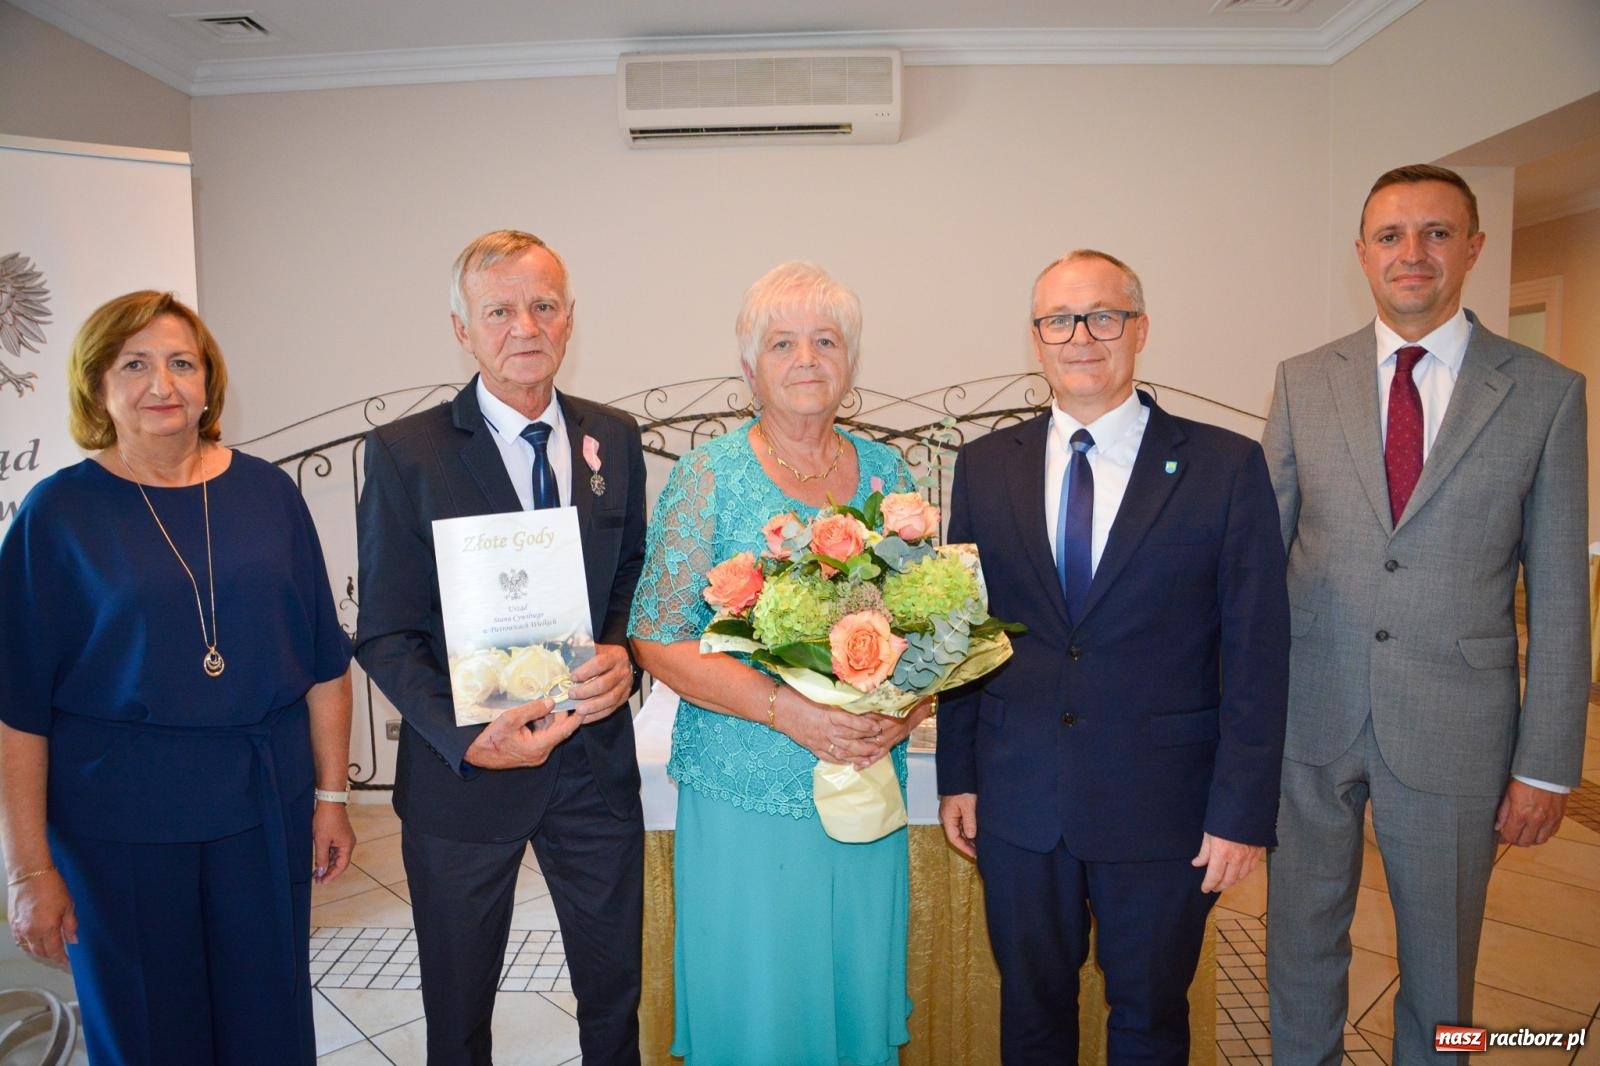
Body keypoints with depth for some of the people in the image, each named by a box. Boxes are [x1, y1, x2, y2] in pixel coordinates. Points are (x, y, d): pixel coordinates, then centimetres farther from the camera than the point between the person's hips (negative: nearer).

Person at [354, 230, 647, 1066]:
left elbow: (635, 583, 8)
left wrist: (625, 657, -14)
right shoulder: (405, 453, -9)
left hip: (596, 759, 2)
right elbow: (385, 635, -8)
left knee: (615, 996, 18)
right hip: (464, 771, -2)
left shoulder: (614, 438, 2)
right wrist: (464, 740, -22)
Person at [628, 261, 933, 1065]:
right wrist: (785, 708, -20)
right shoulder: (710, 477, -7)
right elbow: (657, 639, -9)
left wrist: (907, 702, -10)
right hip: (745, 797, -3)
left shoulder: (887, 473, 5)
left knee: (860, 992, 17)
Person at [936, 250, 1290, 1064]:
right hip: (1018, 804, 2)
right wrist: (957, 775, 4)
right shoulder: (985, 466, 3)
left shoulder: (1225, 467, -6)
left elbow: (1256, 655, -7)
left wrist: (1242, 813, -9)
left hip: (1162, 810, -2)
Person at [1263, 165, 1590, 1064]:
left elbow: (1559, 596, -1)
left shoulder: (1547, 393, -2)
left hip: (1454, 727, -1)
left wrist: (1548, 763, -3)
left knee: (1441, 957, 16)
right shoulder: (1303, 382, 2)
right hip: (1309, 717, 1)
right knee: (1303, 934, 16)